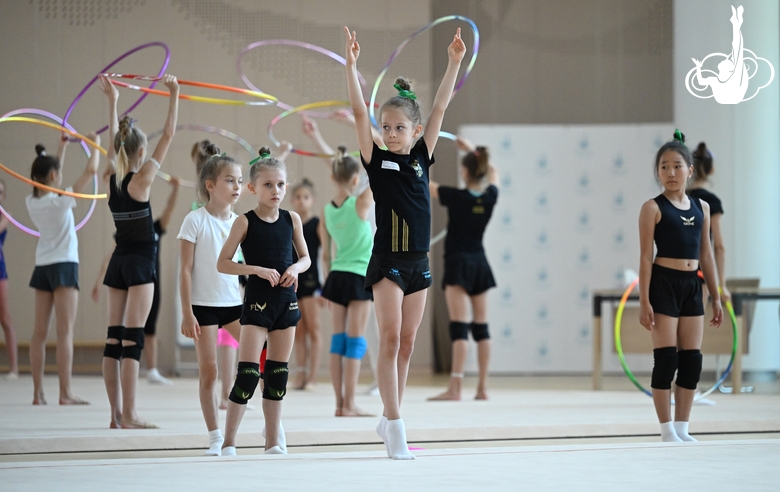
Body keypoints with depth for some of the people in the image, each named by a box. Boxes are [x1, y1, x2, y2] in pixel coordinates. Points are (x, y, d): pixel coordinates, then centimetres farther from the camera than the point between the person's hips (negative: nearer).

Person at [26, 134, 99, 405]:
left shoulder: (32, 202, 2)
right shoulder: (60, 200, -15)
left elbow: (52, 179, 21)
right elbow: (91, 171, -16)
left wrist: (62, 148, 27)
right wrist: (95, 143, -1)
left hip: (42, 267, 7)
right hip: (63, 265, -6)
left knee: (40, 331, 6)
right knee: (65, 331, -8)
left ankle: (38, 392, 5)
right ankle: (65, 393, -12)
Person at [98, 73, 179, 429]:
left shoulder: (110, 179, 3)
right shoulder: (141, 180, -12)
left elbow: (114, 142, 19)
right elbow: (168, 136, -10)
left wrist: (112, 101, 28)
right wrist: (174, 95, -4)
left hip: (118, 261, 7)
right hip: (140, 262, -6)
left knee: (115, 338, 6)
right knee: (132, 339, -9)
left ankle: (116, 413, 8)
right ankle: (128, 416, -10)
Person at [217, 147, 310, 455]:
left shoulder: (292, 219, 5)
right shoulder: (245, 222, -6)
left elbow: (306, 258, 15)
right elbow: (222, 263, -7)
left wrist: (295, 268, -8)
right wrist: (257, 270, -19)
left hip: (286, 300, 4)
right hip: (257, 301, -4)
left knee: (278, 372, 9)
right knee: (248, 372, -9)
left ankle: (274, 441, 15)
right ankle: (228, 442, -5)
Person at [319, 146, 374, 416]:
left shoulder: (327, 211, 3)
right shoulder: (361, 204, -12)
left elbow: (326, 255, 9)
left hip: (336, 276, 5)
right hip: (360, 277, -5)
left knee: (339, 341, 7)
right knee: (355, 342, -3)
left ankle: (340, 403, 6)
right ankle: (349, 404, -6)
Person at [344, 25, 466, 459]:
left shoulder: (422, 158, 7)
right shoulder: (377, 160, -1)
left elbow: (440, 108, 4)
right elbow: (359, 111, -9)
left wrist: (455, 62, 1)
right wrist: (351, 65, -16)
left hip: (418, 261, 4)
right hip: (387, 259, -4)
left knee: (407, 343, 9)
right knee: (391, 338, -10)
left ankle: (389, 419, 19)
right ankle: (395, 425, -12)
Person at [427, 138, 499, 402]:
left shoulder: (456, 197, -15)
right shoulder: (490, 197, -1)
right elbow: (492, 172, 22)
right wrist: (472, 150, 27)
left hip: (459, 264, -5)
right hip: (480, 264, 6)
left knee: (459, 326, -13)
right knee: (481, 326, 9)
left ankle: (455, 387, -19)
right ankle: (482, 388, 12)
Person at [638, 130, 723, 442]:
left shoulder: (702, 207, 10)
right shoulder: (653, 208, -5)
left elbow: (706, 257, 14)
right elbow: (646, 257, -8)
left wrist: (716, 298, 12)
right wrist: (644, 302, -13)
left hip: (692, 286, 5)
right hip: (663, 284, -5)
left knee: (692, 360, 5)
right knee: (666, 359, -5)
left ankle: (681, 429, 14)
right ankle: (667, 432, 1)